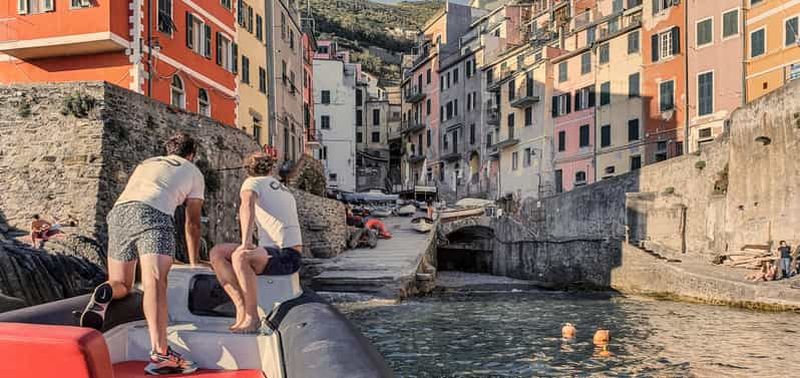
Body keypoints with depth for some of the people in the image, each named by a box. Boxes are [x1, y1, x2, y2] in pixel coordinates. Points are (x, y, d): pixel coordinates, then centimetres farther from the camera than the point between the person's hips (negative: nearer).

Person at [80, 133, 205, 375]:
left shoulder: (147, 163, 38)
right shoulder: (193, 172, 27)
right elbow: (193, 223, 28)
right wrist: (194, 263, 40)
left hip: (118, 211, 5)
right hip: (153, 213, -4)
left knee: (122, 285, 17)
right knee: (155, 282, -19)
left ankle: (106, 293, -18)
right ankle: (159, 353, -35)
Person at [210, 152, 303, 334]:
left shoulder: (252, 183, 0)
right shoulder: (285, 191, 25)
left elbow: (247, 205, -24)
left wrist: (245, 242, -33)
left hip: (285, 257, -8)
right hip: (273, 252, 8)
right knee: (217, 253, 0)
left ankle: (252, 317, -21)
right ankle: (242, 309, -9)